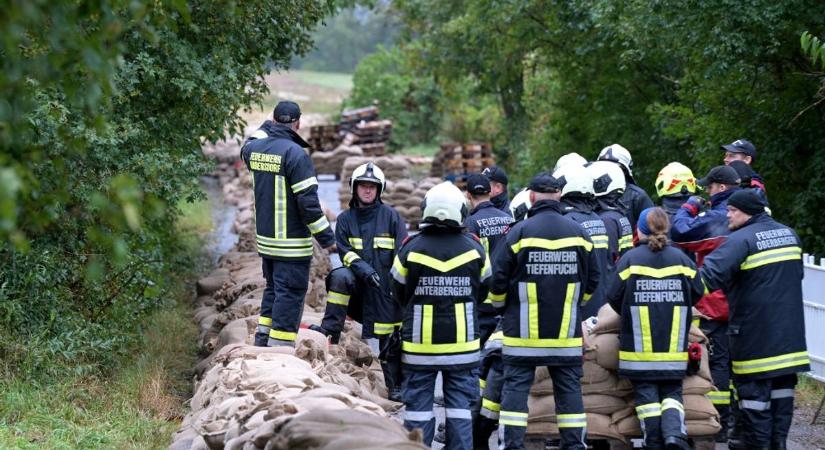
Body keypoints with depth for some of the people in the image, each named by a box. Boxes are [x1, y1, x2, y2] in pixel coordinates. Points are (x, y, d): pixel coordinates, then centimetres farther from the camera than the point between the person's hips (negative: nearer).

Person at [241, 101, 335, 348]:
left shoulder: (253, 148, 2)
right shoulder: (295, 154, -18)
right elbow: (308, 201, -19)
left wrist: (266, 128, 33)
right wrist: (326, 237, -11)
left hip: (264, 240, 7)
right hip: (292, 244, -7)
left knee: (273, 290, 22)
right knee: (289, 296, -2)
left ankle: (262, 343, 25)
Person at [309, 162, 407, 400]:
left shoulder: (391, 216, 2)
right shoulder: (346, 219, 8)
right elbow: (344, 250, -2)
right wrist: (363, 269, -20)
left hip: (384, 286, -2)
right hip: (358, 282, 2)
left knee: (389, 339, -2)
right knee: (340, 277, -31)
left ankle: (396, 385, 8)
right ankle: (331, 329, -24)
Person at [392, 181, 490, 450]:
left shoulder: (411, 249, -7)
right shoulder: (474, 249, -4)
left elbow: (399, 295, 3)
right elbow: (483, 293, 9)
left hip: (420, 346, -1)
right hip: (463, 345, 1)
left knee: (418, 407, 5)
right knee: (460, 407, 6)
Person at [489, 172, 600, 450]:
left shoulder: (520, 231, -9)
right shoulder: (578, 232, 2)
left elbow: (498, 280, -6)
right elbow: (592, 279, 10)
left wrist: (502, 305, 14)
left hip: (523, 330, -3)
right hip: (566, 331, 3)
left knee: (515, 387, 2)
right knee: (569, 389, 9)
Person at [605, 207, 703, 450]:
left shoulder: (630, 259, -5)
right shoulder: (680, 258, 3)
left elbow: (613, 297, -6)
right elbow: (697, 292, 7)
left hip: (639, 346, -2)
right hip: (674, 347, 2)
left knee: (646, 394, 6)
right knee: (672, 392, 11)